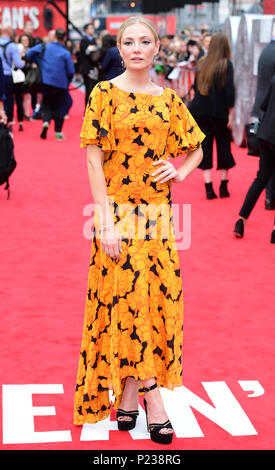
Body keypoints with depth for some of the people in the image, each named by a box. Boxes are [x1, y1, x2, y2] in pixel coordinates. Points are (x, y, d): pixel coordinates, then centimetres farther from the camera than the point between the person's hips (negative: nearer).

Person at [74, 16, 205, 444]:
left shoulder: (168, 99, 8)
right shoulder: (105, 94, -3)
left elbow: (196, 148, 21)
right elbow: (94, 160, -7)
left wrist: (180, 172, -1)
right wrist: (106, 223, -14)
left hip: (157, 213, 4)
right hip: (119, 212, -4)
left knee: (155, 296, 4)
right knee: (125, 296, -2)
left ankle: (129, 393, 17)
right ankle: (152, 396, 7)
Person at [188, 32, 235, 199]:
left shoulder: (202, 63, 6)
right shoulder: (226, 65, -8)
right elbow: (229, 90, -12)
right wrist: (231, 114, -9)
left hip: (201, 111, 3)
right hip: (220, 113, -3)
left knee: (205, 148, 5)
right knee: (223, 146, 10)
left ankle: (209, 188, 1)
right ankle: (223, 185, 14)